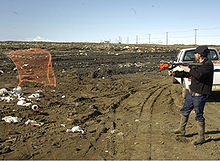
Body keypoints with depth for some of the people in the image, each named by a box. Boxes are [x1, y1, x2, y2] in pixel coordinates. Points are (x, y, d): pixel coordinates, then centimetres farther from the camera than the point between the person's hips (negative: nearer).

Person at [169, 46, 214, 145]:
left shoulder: (208, 64, -17)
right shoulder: (197, 64, 11)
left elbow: (199, 74, -33)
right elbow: (186, 74, 18)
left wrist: (189, 70, -17)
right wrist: (173, 73, 13)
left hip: (200, 96, -9)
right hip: (191, 93, 9)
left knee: (199, 116, -2)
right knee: (184, 111, 17)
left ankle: (201, 137, 12)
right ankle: (181, 130, 33)